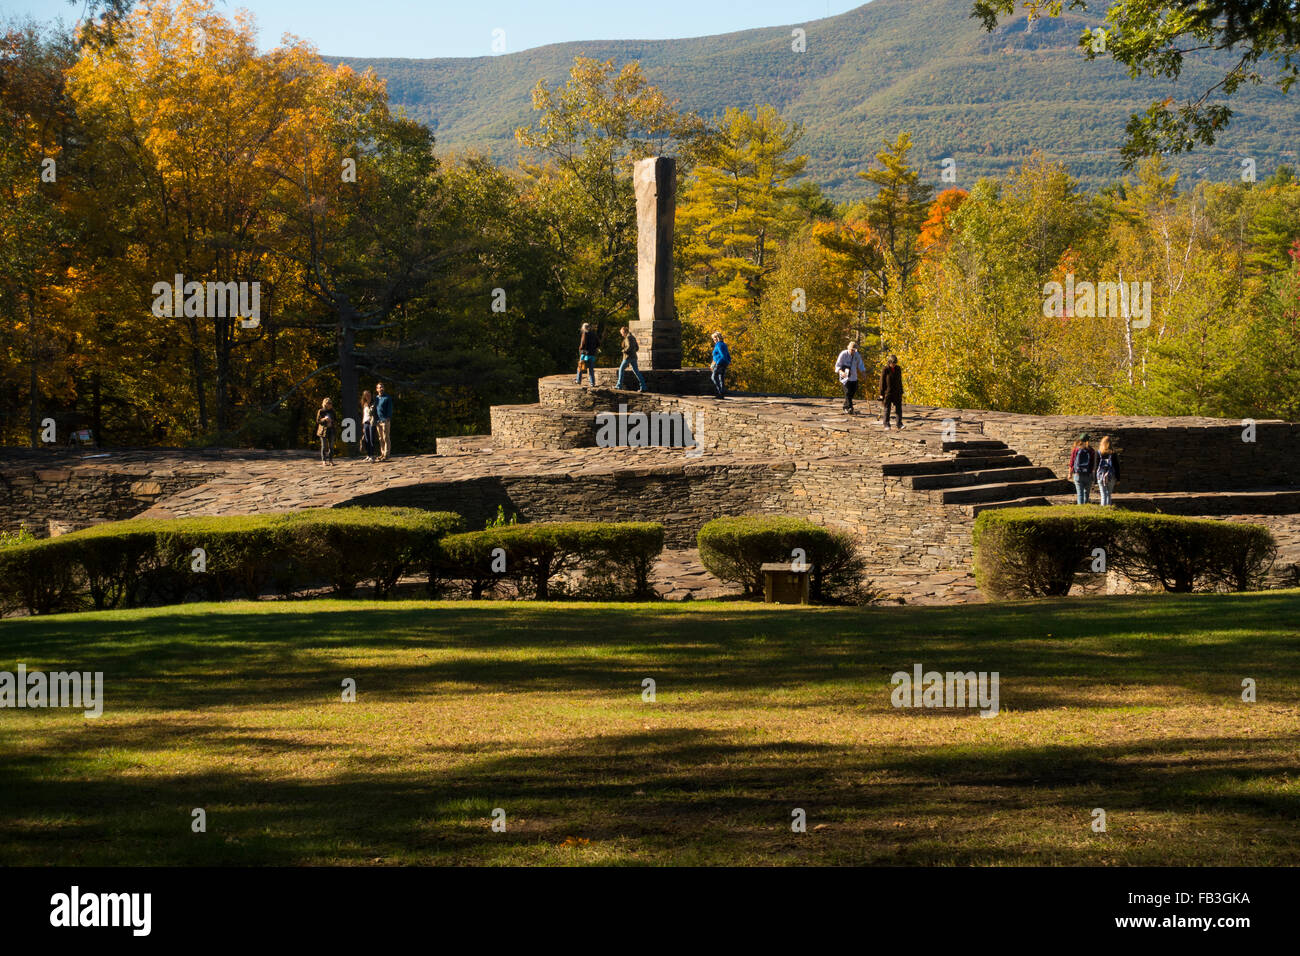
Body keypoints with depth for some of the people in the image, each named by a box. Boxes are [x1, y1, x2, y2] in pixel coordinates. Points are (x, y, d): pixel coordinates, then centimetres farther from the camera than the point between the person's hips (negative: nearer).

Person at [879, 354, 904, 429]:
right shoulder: (885, 370, -7)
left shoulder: (898, 369, 7)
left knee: (899, 408, 1)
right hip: (887, 393, -4)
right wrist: (881, 394, -7)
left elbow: (900, 381, 14)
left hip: (897, 393, 4)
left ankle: (899, 424, 5)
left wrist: (901, 392, 15)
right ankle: (886, 425, 6)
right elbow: (882, 382, -6)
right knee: (887, 409, 1)